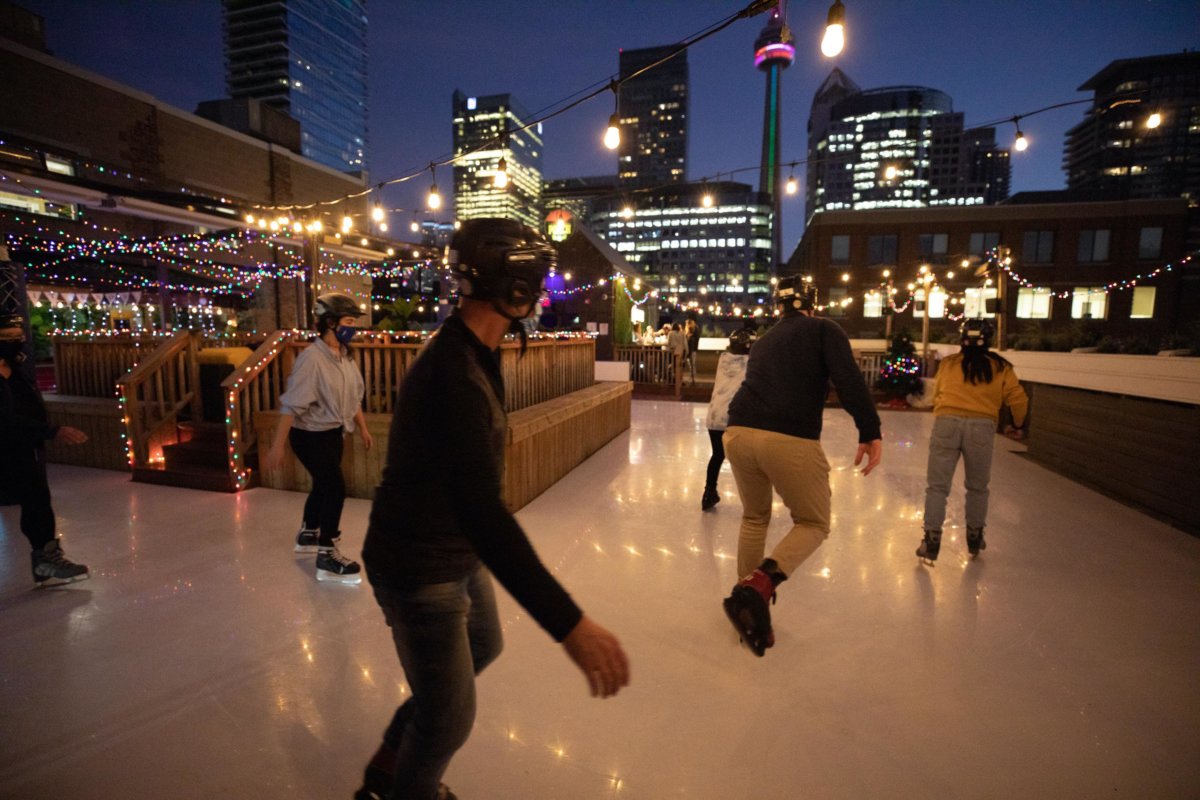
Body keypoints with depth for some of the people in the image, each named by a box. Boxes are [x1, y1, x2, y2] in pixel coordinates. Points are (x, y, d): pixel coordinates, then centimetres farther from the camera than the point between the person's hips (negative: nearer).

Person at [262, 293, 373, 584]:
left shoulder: (344, 355, 1)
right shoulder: (312, 358, -24)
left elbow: (354, 396, 13)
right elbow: (291, 404, -25)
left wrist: (362, 428, 19)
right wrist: (277, 446, -25)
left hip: (333, 432, 9)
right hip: (310, 435, -8)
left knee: (323, 484, 22)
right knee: (335, 486, -11)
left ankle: (308, 534, 45)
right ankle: (327, 556, 1)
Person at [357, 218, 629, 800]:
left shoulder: (472, 353, 1)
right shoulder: (453, 372, -32)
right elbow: (480, 508, -42)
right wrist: (569, 623, -45)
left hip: (460, 556, 10)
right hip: (420, 572, -10)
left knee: (481, 647, 31)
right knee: (448, 719, 9)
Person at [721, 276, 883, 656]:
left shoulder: (764, 340, 25)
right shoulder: (824, 329, 10)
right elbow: (849, 380, -6)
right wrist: (870, 432, -7)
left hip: (739, 433, 5)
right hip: (791, 441, -5)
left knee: (754, 518, 26)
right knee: (813, 524, 14)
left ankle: (749, 595, 29)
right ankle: (759, 585, -9)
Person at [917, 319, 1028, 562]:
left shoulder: (947, 363, 8)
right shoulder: (1000, 367, 8)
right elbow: (1019, 400, 7)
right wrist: (1017, 425, 25)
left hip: (946, 423, -1)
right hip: (982, 427, 1)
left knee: (937, 486, 5)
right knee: (977, 487, 19)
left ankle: (931, 542, 2)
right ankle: (974, 539, 31)